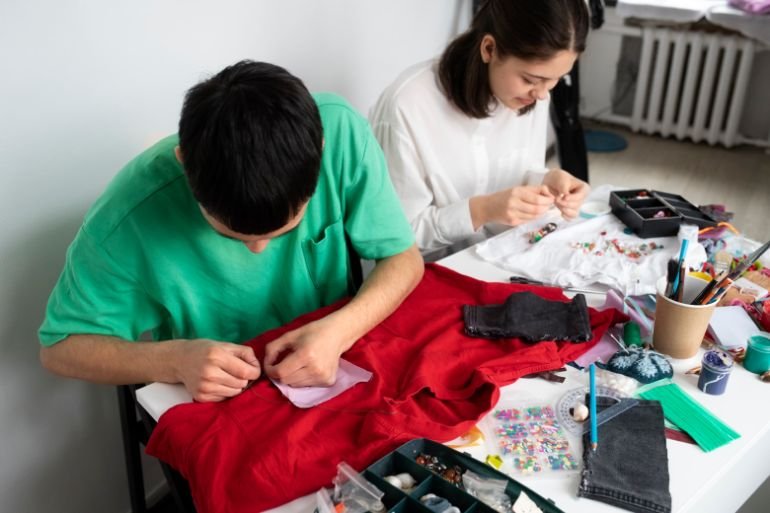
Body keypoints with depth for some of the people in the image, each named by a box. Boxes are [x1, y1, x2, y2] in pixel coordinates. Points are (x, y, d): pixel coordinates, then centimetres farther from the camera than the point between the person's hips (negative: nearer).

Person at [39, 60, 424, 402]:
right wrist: (173, 360, -29)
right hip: (217, 414, -2)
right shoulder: (131, 215, -25)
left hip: (337, 368, 3)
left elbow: (403, 259, -9)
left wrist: (341, 330, -29)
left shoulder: (340, 131, -21)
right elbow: (60, 349, -10)